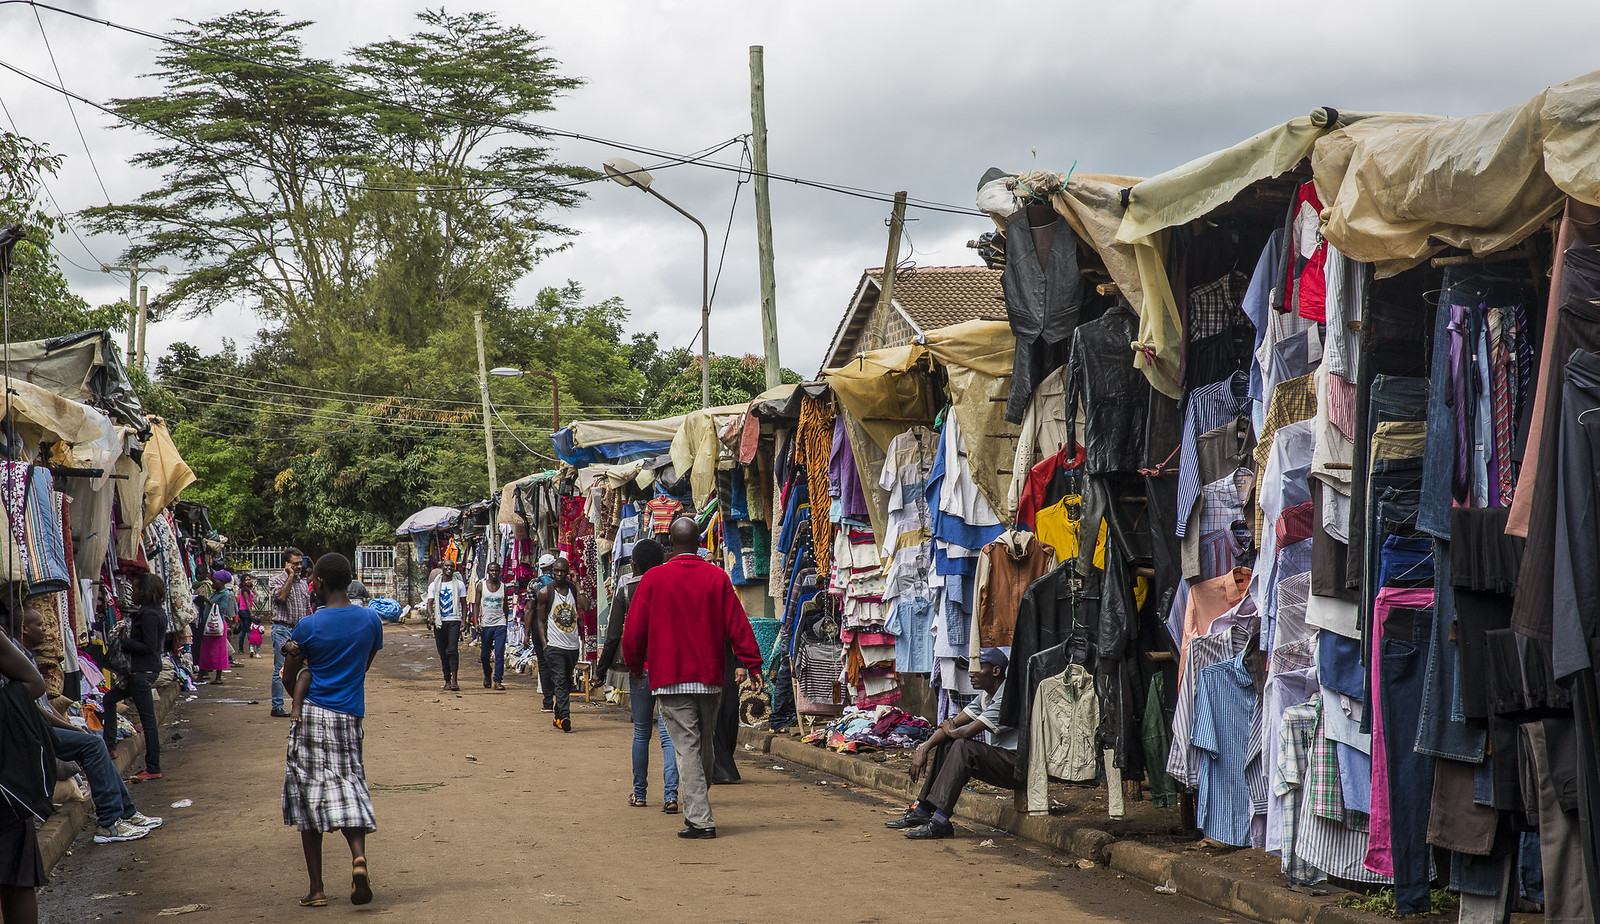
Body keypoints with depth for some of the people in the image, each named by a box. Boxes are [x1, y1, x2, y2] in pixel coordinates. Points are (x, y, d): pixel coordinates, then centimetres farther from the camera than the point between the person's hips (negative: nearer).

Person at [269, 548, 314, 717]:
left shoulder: (303, 583, 15)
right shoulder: (276, 580, -2)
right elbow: (281, 596, -23)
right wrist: (291, 576, -15)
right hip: (283, 629, -6)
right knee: (280, 669, -5)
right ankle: (277, 706, -1)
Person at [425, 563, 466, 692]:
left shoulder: (459, 585, 8)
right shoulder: (434, 586, 12)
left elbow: (464, 604, 9)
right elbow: (430, 602, 4)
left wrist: (464, 621, -1)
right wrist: (431, 616, -16)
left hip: (454, 620, -2)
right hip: (439, 622, 3)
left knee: (452, 650, -16)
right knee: (443, 652, 4)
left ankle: (454, 681, -19)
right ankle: (447, 681, 11)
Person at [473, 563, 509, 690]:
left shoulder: (503, 587, 6)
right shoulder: (481, 586, 3)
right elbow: (476, 605, 3)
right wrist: (477, 622, -7)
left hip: (500, 624, 0)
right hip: (486, 624, 0)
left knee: (499, 654, -10)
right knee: (485, 654, 8)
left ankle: (498, 681, -10)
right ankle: (487, 676, 33)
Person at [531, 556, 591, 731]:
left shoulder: (574, 588, 8)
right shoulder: (545, 592, 0)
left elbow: (586, 606, -7)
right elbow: (540, 620, 2)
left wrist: (578, 585, -7)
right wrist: (544, 644, -6)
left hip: (573, 644, 4)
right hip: (554, 645, -4)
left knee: (567, 682, 11)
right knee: (560, 681, -14)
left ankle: (559, 717, 22)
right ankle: (564, 716, -21)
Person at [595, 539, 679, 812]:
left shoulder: (626, 590, -1)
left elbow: (614, 635, -1)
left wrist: (601, 669, 8)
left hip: (640, 668, 0)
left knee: (641, 732, 14)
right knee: (669, 733, -2)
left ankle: (639, 793, 22)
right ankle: (670, 795, -12)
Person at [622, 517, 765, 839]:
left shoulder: (654, 579, -3)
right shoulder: (717, 577, 1)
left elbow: (634, 631, 0)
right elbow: (737, 624, -2)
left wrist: (635, 666, 15)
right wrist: (752, 665, 0)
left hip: (670, 678, -3)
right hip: (710, 677, 3)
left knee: (686, 747, -4)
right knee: (704, 745, 16)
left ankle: (699, 818, -11)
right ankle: (698, 809, 29)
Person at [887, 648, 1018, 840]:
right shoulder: (985, 696, 12)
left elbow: (968, 731, -24)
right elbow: (953, 724, 9)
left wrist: (951, 731, -1)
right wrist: (924, 749, -3)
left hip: (1016, 765, -10)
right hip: (998, 759, 10)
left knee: (963, 746, -26)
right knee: (947, 744, 4)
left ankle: (939, 821, -28)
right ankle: (922, 811, 2)